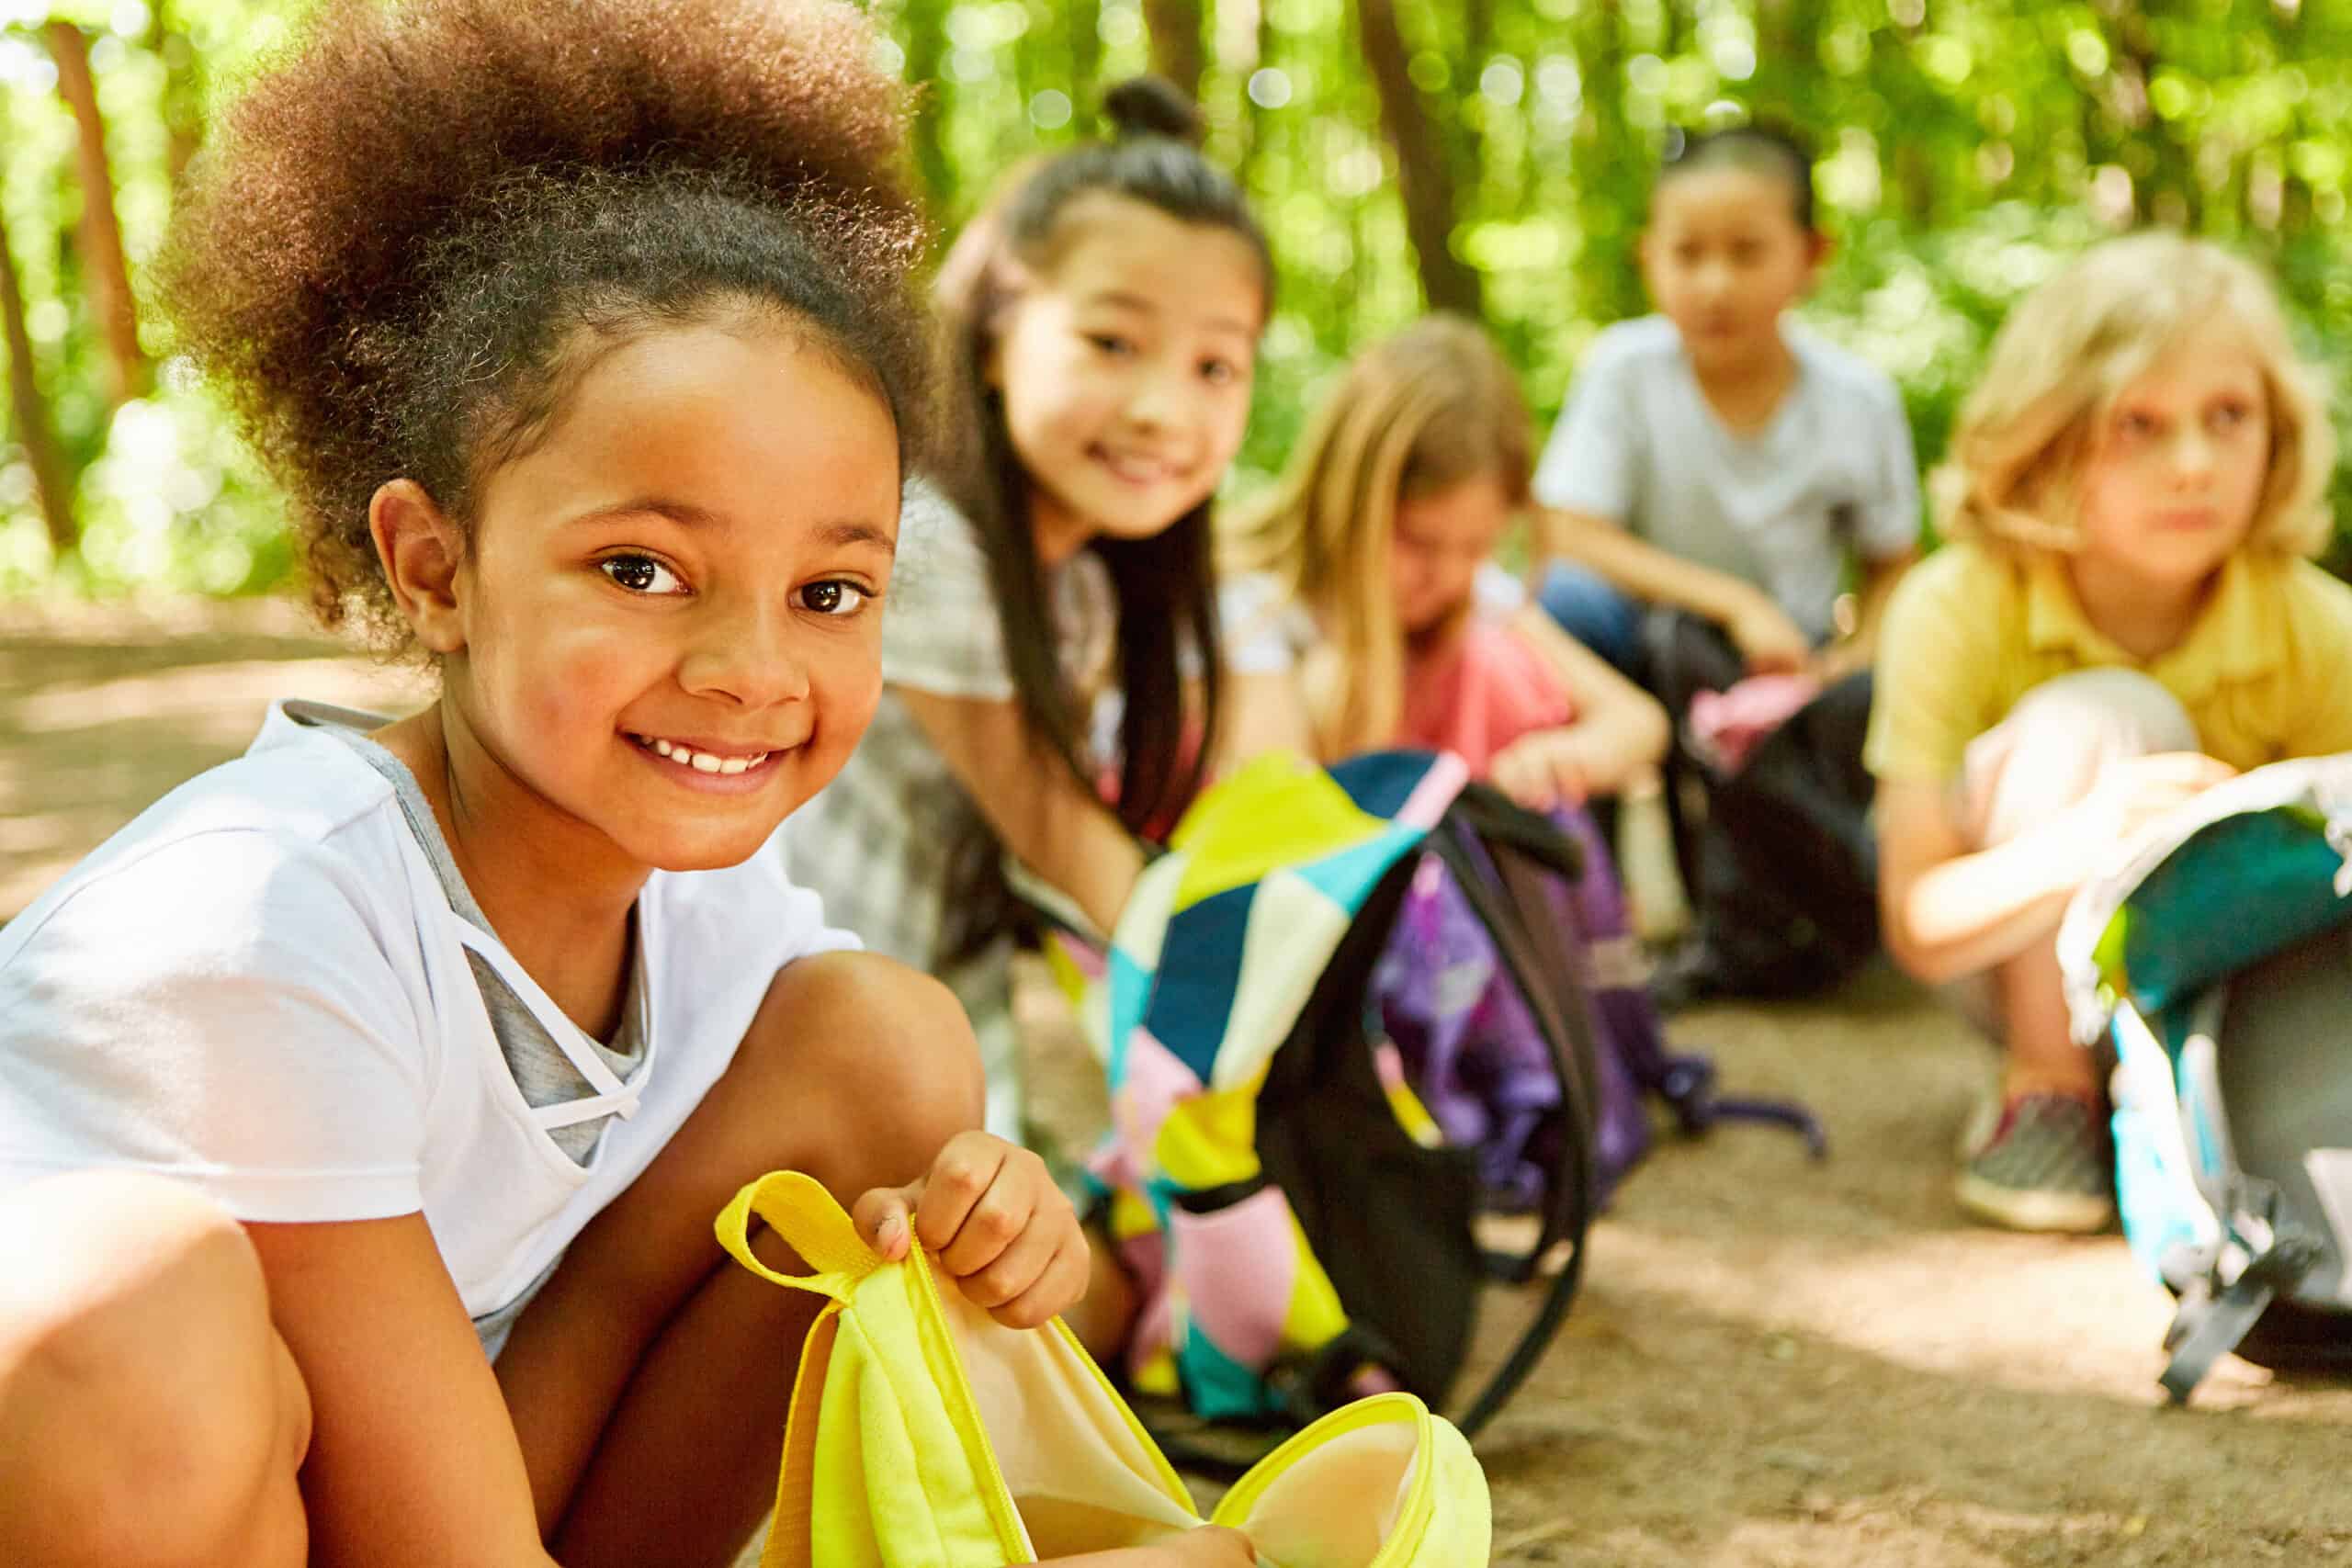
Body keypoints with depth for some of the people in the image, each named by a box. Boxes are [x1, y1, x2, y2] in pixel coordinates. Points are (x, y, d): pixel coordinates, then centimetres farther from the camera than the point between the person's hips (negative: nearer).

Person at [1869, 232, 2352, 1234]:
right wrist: (2076, 845, -48)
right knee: (2085, 723, -31)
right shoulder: (1955, 614, -24)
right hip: (2016, 955, -2)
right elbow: (1918, 930, -27)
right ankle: (2046, 1096, -12)